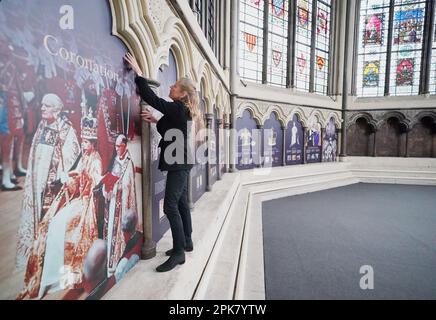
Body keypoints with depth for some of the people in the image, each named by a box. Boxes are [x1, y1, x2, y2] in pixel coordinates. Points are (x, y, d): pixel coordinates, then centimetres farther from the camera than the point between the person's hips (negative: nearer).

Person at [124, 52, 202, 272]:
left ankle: (179, 252, -2)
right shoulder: (183, 111, 14)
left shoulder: (177, 109, -14)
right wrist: (157, 121, 11)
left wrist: (138, 72, -9)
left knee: (170, 206, -10)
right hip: (181, 163, 10)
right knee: (181, 203, 16)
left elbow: (151, 98, -17)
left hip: (179, 164, -10)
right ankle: (186, 242, 28)